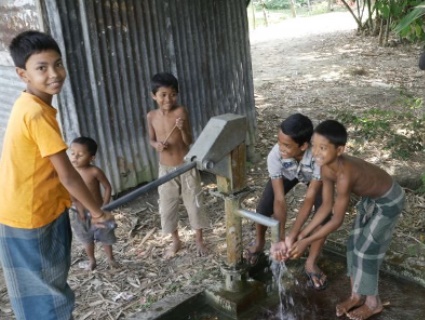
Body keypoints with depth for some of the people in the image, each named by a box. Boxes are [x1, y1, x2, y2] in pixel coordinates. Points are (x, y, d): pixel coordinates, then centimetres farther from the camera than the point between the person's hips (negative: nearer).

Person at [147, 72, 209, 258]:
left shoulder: (180, 112, -14)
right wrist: (156, 145, -12)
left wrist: (182, 128, -32)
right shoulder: (151, 116, -3)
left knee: (194, 204, 8)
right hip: (166, 169, 3)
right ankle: (176, 241, 33)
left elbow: (189, 141, -13)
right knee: (167, 207, 11)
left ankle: (199, 240, 28)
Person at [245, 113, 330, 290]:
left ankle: (311, 263, 3)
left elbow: (309, 199, -39)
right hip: (287, 173, 1)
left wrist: (291, 236, -39)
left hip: (314, 176, -1)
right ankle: (259, 243, 26)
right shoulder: (275, 156, -41)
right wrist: (280, 238, -38)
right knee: (263, 209, -8)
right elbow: (280, 200, -36)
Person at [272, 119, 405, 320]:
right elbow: (327, 205, -7)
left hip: (389, 201, -8)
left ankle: (373, 302, 20)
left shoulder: (345, 175, -41)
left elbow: (337, 220, -32)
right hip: (370, 198, 8)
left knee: (367, 249, -1)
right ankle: (357, 295, 28)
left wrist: (306, 242, -26)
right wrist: (303, 233, -9)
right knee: (354, 244, 11)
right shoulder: (326, 167, -17)